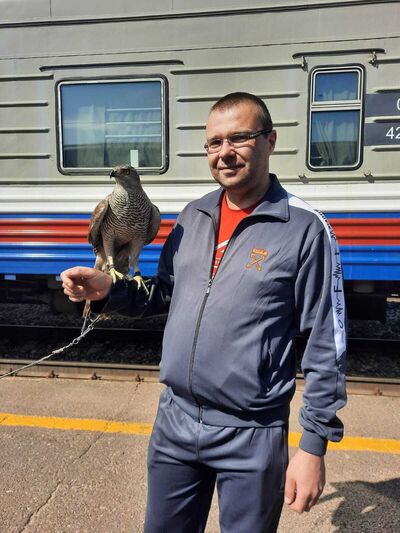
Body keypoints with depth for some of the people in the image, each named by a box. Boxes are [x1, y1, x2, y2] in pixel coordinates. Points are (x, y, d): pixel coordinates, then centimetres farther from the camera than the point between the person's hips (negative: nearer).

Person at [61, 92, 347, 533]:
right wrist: (107, 291, -6)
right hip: (174, 422, 5)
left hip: (252, 436, -4)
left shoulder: (305, 228, -13)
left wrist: (314, 444, -9)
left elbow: (325, 345, -10)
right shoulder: (193, 216, 3)